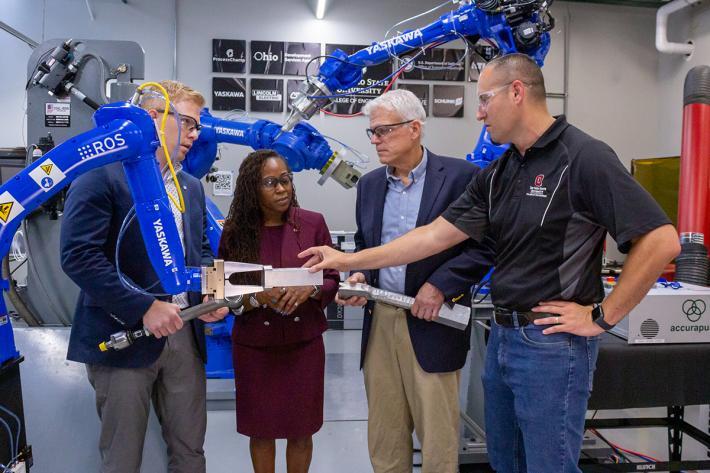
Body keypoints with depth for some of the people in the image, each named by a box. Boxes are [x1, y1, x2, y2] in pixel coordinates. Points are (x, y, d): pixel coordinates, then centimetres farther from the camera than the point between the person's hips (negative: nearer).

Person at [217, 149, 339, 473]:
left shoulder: (313, 223, -4)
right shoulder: (235, 231, -6)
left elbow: (332, 279, 1)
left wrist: (310, 289, -20)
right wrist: (258, 297, -22)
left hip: (304, 343, 1)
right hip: (254, 345, 0)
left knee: (301, 430, 13)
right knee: (261, 429, 14)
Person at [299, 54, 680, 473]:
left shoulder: (583, 157, -15)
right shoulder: (497, 174, 8)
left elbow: (661, 241, -18)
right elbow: (436, 235, 6)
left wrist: (603, 316, -14)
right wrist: (350, 260, 5)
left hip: (553, 342, -8)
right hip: (503, 336, 8)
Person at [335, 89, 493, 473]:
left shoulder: (461, 176, -6)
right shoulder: (369, 184, 11)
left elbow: (486, 244, -7)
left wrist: (440, 285, -16)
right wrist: (359, 276, 0)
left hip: (431, 323, -5)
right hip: (379, 319, 5)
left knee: (437, 436, 5)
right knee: (384, 434, 14)